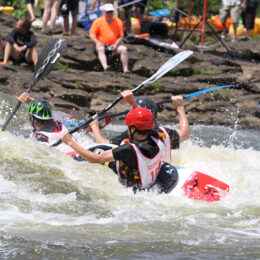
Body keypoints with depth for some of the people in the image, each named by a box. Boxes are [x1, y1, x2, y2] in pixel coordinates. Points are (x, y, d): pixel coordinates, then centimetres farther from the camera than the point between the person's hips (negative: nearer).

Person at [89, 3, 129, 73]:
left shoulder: (118, 22, 7)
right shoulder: (98, 22, 2)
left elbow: (121, 36, 6)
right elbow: (91, 34, -1)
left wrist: (115, 44, -13)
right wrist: (97, 42, -20)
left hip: (114, 45, 2)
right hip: (102, 44, -2)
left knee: (124, 49, -25)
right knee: (100, 49, -36)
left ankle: (125, 69, -28)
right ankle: (105, 67, -58)